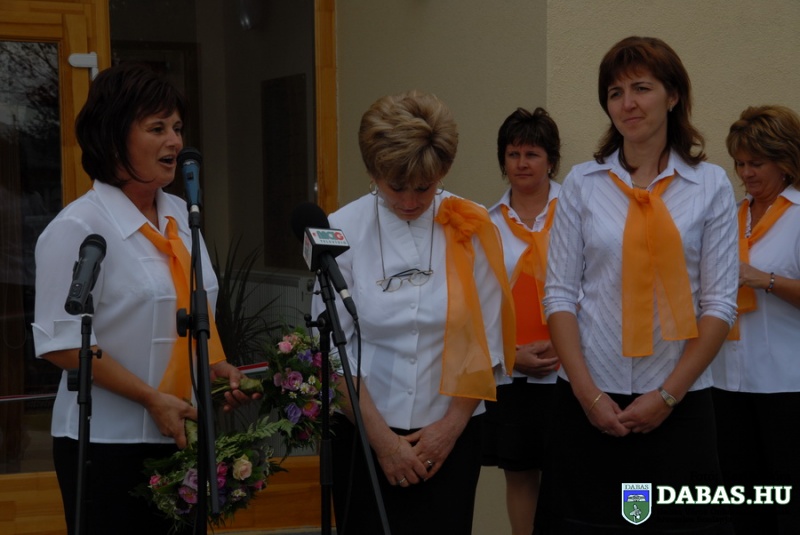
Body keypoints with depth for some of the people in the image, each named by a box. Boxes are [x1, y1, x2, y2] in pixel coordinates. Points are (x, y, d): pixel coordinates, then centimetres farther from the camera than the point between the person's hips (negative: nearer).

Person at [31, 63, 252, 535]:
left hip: (183, 437, 6)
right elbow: (63, 343, -15)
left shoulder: (182, 217, 10)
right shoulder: (78, 228, -10)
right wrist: (153, 399, -18)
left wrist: (219, 368, 3)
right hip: (109, 442, -6)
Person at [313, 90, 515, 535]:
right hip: (365, 434, 0)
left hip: (449, 435, 0)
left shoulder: (473, 228, -3)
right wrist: (382, 437, -8)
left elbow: (487, 343, -1)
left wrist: (453, 424, -6)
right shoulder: (344, 231, -5)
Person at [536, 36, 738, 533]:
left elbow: (720, 302, -2)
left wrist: (668, 394, -8)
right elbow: (560, 293, 1)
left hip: (679, 401, -1)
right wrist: (587, 393, -7)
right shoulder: (583, 182, 3)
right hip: (589, 398, 1)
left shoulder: (711, 185, 1)